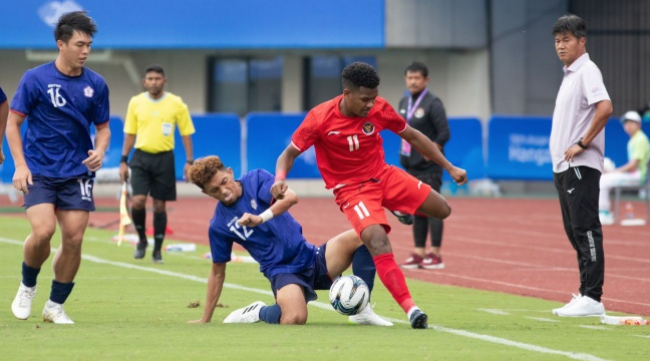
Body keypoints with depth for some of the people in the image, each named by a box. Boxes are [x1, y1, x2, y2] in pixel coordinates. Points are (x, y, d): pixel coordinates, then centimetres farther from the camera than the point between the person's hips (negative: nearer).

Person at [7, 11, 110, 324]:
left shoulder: (96, 84, 2)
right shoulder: (35, 79, -7)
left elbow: (103, 127, 14)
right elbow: (13, 123, -1)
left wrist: (100, 151, -8)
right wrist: (20, 165, -11)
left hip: (77, 172, 3)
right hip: (39, 171, -3)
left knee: (73, 239, -4)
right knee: (43, 230, -20)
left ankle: (55, 306, 12)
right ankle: (27, 286, 8)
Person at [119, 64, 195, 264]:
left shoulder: (176, 104, -1)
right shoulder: (135, 102, 4)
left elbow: (186, 133, 4)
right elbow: (130, 133, 10)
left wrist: (189, 161, -3)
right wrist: (123, 161, 5)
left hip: (164, 159, -1)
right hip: (141, 157, 1)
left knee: (160, 206, 3)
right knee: (138, 201, -14)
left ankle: (157, 250, 15)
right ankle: (142, 240, 11)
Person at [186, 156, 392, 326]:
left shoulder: (256, 180, 0)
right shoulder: (219, 225, 3)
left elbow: (290, 197, -18)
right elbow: (218, 272, 11)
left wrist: (261, 218, -33)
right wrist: (205, 320, 13)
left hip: (310, 257, 2)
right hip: (283, 271, -2)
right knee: (295, 319, -35)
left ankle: (362, 309, -11)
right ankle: (260, 312, 0)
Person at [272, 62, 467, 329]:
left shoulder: (379, 109, -10)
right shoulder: (320, 119, -20)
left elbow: (413, 137, 5)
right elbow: (290, 153, -10)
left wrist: (450, 168, 8)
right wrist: (280, 179, -32)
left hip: (384, 176, 5)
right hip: (352, 190, -5)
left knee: (442, 210, 2)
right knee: (378, 242, -29)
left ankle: (400, 210, 35)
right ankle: (410, 309, -30)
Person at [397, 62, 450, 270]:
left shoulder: (432, 104, -10)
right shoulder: (404, 103, 12)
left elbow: (444, 134, -13)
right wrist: (405, 152, 9)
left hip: (429, 167, -7)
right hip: (411, 166, 7)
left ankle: (435, 254, -4)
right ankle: (419, 253, 14)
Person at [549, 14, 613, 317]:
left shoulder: (587, 71, -11)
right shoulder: (569, 74, 18)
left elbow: (605, 108, -25)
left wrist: (583, 144, -19)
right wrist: (560, 161, 16)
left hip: (581, 167, -10)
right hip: (564, 167, 10)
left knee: (586, 230, -10)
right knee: (575, 232, 11)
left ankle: (592, 298, -11)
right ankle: (584, 295, 14)